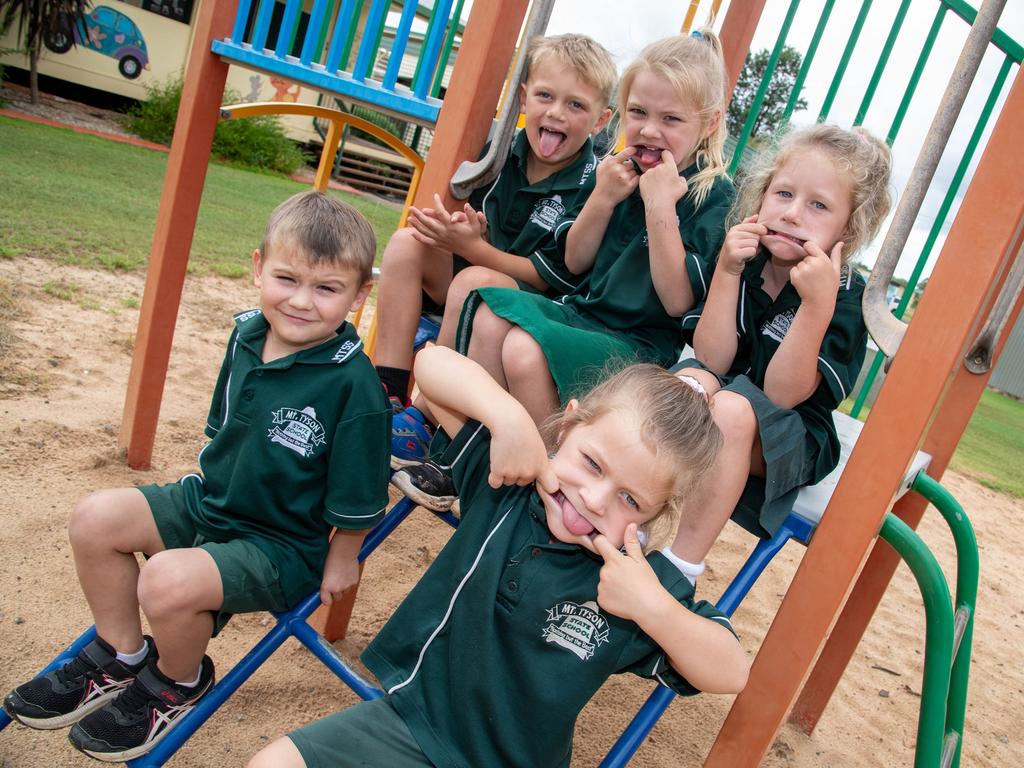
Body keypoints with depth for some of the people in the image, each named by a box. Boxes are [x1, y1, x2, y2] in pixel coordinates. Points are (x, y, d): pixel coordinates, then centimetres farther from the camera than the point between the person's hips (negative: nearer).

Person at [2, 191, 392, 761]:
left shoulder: (355, 385, -27)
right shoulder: (246, 334, -5)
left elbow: (356, 500, -16)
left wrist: (341, 560, -5)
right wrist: (211, 484, 19)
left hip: (283, 543, -7)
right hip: (209, 501, 8)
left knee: (168, 581, -28)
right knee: (96, 519, 0)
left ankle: (179, 682, 8)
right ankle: (121, 657, 21)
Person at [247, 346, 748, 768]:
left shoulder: (645, 582, -15)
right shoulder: (507, 478, -12)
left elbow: (731, 675, -16)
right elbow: (432, 363, -14)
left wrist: (653, 608, -31)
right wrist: (510, 419, -31)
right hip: (411, 716, 3)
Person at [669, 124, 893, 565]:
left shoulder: (848, 296, -16)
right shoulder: (746, 261, -5)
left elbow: (780, 394, -23)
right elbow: (712, 360, -12)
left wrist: (817, 303, -34)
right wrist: (726, 273, -22)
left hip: (791, 441, -3)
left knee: (731, 409, -34)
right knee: (692, 380, -29)